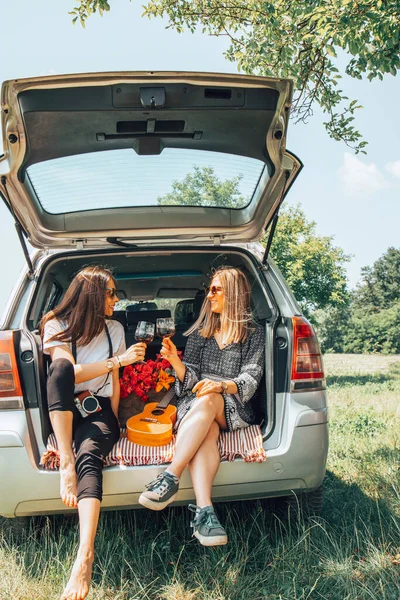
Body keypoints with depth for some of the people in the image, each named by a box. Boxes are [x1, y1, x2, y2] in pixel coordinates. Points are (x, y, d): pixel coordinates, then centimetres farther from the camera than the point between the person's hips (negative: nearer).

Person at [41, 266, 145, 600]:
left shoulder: (115, 329, 13)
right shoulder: (56, 325, 1)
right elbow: (65, 371, -14)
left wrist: (113, 420, 5)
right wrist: (119, 360, -15)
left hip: (99, 409, 1)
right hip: (62, 410, -1)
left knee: (89, 456, -33)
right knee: (60, 364, -33)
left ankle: (85, 557, -50)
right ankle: (66, 463, -40)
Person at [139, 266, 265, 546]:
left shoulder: (254, 334, 10)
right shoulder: (200, 332, 19)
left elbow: (250, 380, -4)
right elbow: (190, 380, 11)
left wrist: (222, 385, -24)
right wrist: (175, 361, -10)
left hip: (234, 409, -2)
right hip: (194, 405, 2)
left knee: (207, 400, -38)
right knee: (206, 431, -35)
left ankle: (170, 478, -43)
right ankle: (204, 511, -52)